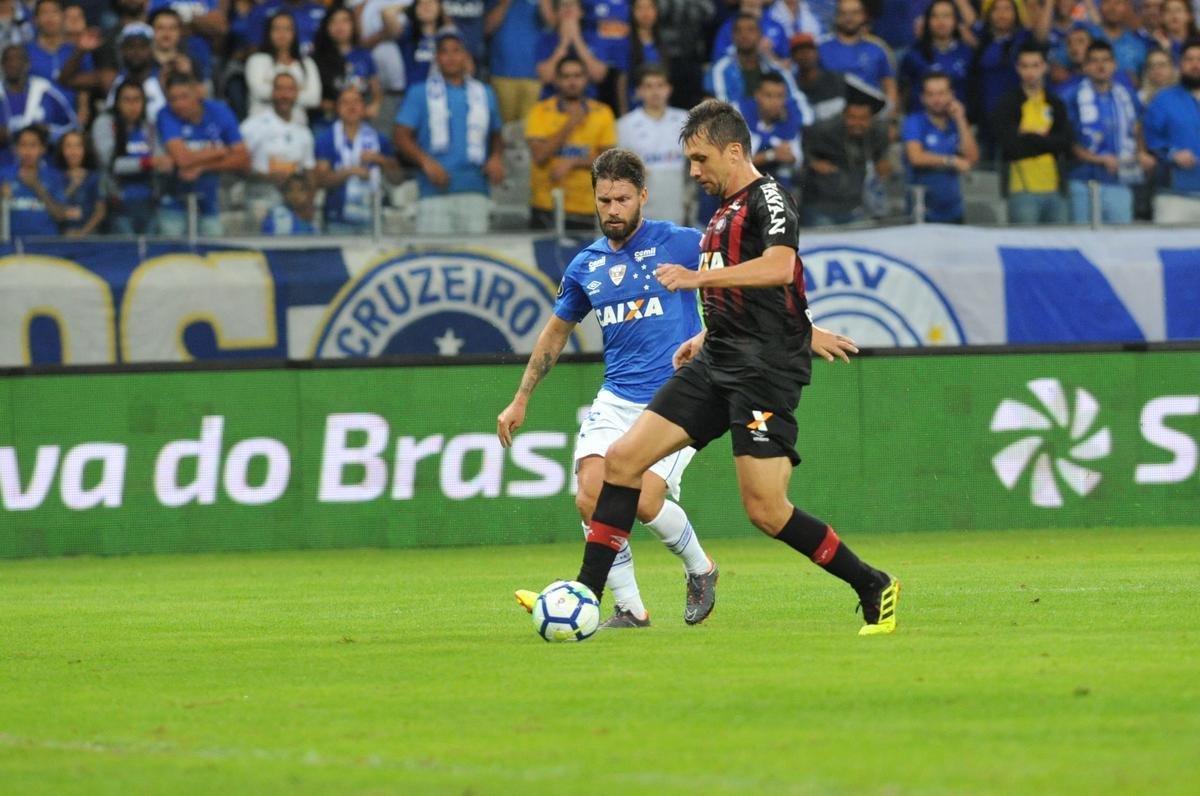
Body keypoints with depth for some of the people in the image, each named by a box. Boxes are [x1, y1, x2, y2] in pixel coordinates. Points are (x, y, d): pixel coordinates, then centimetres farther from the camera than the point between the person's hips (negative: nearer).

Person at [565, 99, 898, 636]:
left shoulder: (769, 199, -6)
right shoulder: (724, 212, 22)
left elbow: (778, 268, -26)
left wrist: (699, 277, -28)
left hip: (765, 368, -9)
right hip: (717, 365, 9)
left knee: (766, 510, -14)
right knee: (623, 458, -2)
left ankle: (873, 589, 3)